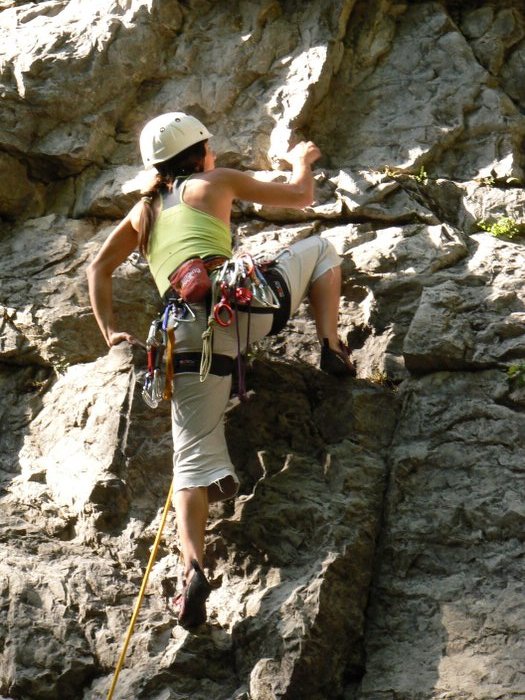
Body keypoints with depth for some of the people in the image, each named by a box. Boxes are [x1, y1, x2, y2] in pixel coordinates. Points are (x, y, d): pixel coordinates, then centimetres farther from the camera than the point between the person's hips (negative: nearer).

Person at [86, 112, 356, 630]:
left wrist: (110, 330, 30)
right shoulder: (216, 183, 18)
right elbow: (299, 197, 26)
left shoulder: (144, 211, 30)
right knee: (319, 248, 24)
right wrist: (302, 161, 46)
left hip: (189, 331, 3)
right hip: (242, 299, -3)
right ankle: (331, 349, 10)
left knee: (194, 460, 2)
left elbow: (98, 269, 31)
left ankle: (194, 568, -19)